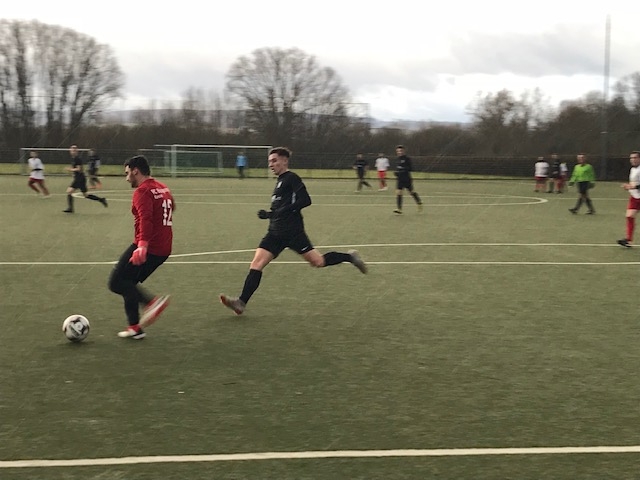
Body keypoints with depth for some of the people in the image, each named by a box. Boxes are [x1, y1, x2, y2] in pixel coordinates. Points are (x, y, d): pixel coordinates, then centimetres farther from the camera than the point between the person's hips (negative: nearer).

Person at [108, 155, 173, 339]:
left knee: (116, 282, -5)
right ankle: (135, 327, 14)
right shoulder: (163, 188, 15)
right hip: (163, 249, 9)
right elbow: (171, 207, 34)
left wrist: (143, 245, -39)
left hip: (147, 247, -9)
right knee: (128, 283, 19)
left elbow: (146, 219, -28)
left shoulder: (143, 191, -12)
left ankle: (152, 302, -21)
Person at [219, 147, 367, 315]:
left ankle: (349, 257, 20)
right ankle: (242, 302, -11)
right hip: (276, 232, 9)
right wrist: (269, 214, 18)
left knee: (318, 262, -3)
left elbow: (305, 200, -19)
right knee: (256, 263, -5)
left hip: (292, 231, -8)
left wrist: (281, 211, -22)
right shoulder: (280, 181, 18)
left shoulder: (291, 178, -9)